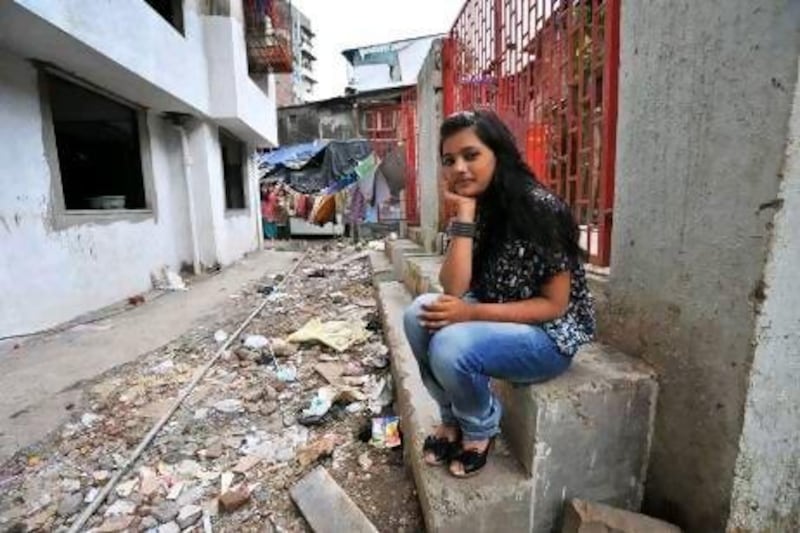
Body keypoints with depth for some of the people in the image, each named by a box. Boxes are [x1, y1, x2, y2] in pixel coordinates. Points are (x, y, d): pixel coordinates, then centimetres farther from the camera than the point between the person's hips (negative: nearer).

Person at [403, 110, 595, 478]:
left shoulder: (540, 209, -21)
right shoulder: (476, 207, -1)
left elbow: (555, 305, -18)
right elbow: (453, 290, -13)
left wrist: (471, 314, -27)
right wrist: (464, 212, -19)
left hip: (550, 335, -6)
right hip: (498, 321, 6)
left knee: (450, 346, -29)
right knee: (420, 315, -15)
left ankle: (480, 429, 5)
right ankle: (453, 418, 7)